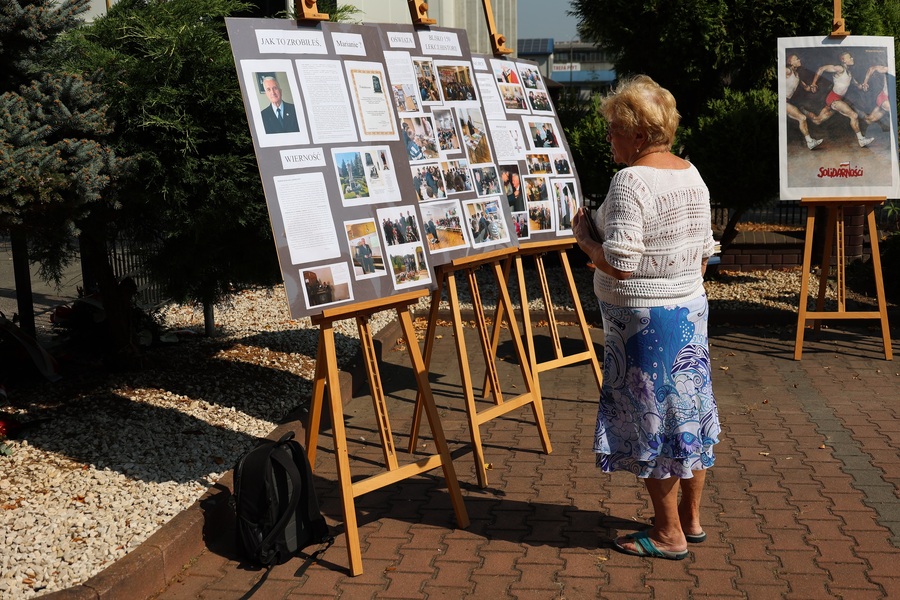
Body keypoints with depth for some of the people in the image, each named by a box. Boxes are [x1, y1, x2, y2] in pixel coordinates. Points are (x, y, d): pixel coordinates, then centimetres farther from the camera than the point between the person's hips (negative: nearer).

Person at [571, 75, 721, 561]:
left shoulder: (630, 181, -20)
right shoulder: (692, 175, 6)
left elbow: (619, 264, -25)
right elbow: (704, 253, 12)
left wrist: (583, 237, -9)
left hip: (643, 319, -8)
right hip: (691, 307, 9)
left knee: (651, 419, 3)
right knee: (688, 411, 16)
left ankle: (668, 534, 14)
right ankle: (691, 519, 30)